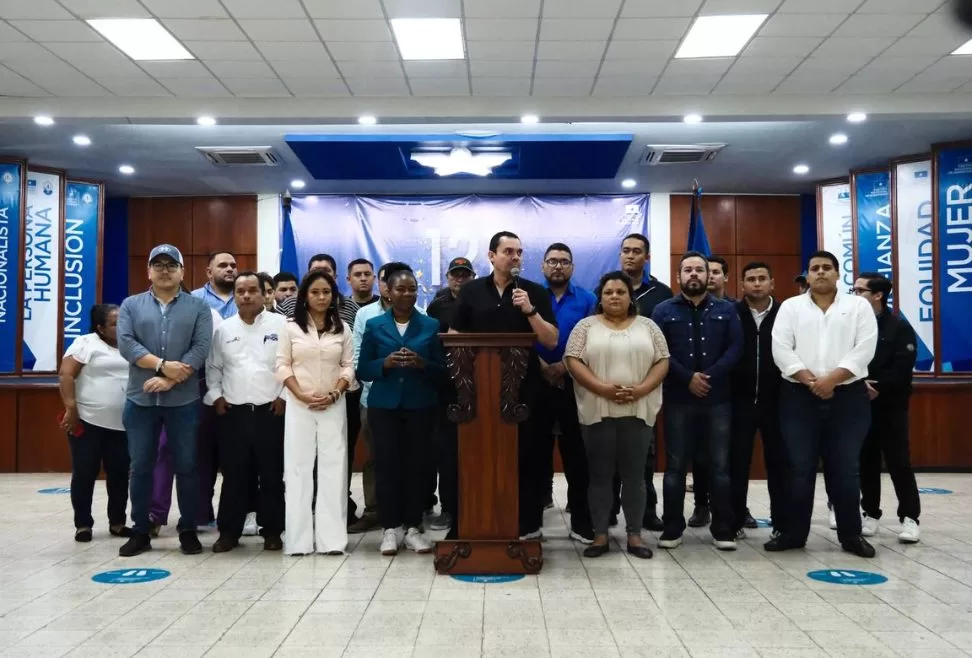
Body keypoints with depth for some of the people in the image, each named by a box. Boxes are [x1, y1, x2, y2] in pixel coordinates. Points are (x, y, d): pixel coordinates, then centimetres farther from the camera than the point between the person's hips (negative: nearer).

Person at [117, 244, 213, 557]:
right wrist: (163, 365, -17)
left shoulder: (198, 307, 5)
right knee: (140, 467, 8)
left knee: (187, 466, 5)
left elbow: (201, 348, -7)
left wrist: (169, 380, -16)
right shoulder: (131, 305, 9)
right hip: (140, 400, 2)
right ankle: (140, 532, 20)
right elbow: (125, 343, -5)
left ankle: (188, 531, 15)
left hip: (184, 400, -1)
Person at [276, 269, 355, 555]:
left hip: (333, 406, 1)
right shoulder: (291, 327, 4)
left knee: (332, 468, 0)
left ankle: (331, 537, 4)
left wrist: (334, 394, -11)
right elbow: (282, 366, 0)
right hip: (298, 405, -1)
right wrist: (302, 395, -12)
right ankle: (298, 538, 8)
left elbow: (348, 367, 5)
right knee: (298, 468, 1)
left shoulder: (342, 329, 7)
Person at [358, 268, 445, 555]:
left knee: (416, 465, 3)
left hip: (420, 406, 0)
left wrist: (423, 364, -16)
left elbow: (442, 369, 3)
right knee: (386, 465, 0)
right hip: (384, 406, 0)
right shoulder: (374, 325, 5)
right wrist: (385, 364, -15)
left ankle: (413, 527, 13)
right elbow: (362, 370, 3)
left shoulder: (431, 325, 5)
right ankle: (391, 527, 10)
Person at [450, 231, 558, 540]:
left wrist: (530, 310, -16)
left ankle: (529, 526, 12)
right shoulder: (470, 291, 6)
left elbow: (552, 341, -3)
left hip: (524, 386, -1)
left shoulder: (535, 292, 3)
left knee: (527, 455, 3)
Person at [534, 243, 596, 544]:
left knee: (577, 454, 4)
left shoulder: (587, 300, 6)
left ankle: (582, 523, 13)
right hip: (537, 384, 0)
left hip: (575, 385, 0)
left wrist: (565, 365, -14)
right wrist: (541, 366, -14)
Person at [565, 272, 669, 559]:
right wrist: (602, 388, -17)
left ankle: (634, 535, 15)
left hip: (638, 412, 1)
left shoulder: (648, 326, 9)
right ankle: (600, 535, 13)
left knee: (634, 475, 6)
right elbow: (573, 361, -5)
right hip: (598, 412, -1)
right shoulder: (586, 326, 4)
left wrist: (641, 389, -12)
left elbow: (662, 362, 4)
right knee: (600, 475, 4)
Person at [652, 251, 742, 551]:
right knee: (675, 466, 5)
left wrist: (711, 376, -14)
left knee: (719, 466, 6)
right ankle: (672, 529, 13)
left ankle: (723, 530, 15)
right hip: (677, 399, -1)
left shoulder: (726, 309, 9)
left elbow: (736, 347, -1)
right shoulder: (663, 310, 5)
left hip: (718, 398, 1)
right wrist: (687, 378, -14)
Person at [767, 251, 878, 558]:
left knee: (845, 469, 5)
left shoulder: (859, 306, 7)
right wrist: (811, 381, -13)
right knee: (799, 468, 3)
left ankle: (851, 535, 18)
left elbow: (864, 349, -5)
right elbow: (781, 350, -3)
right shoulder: (790, 307, 8)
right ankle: (794, 533, 13)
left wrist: (831, 379, -15)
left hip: (847, 396, 0)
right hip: (799, 397, 0)